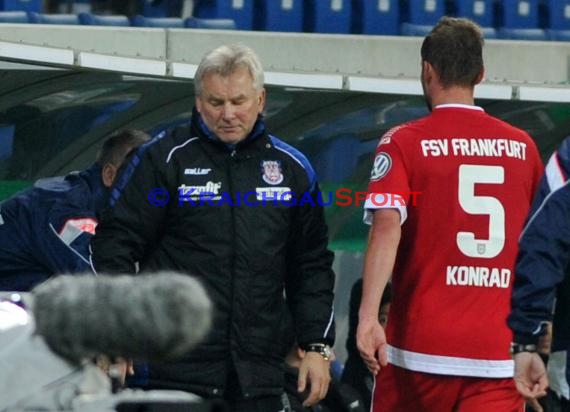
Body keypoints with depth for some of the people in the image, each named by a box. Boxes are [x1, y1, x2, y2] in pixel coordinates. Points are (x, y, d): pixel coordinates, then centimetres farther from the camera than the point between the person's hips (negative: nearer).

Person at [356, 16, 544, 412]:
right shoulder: (522, 146, 9)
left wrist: (368, 316, -23)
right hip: (500, 352, 2)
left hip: (420, 346, -2)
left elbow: (387, 228, -16)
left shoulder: (404, 142, -1)